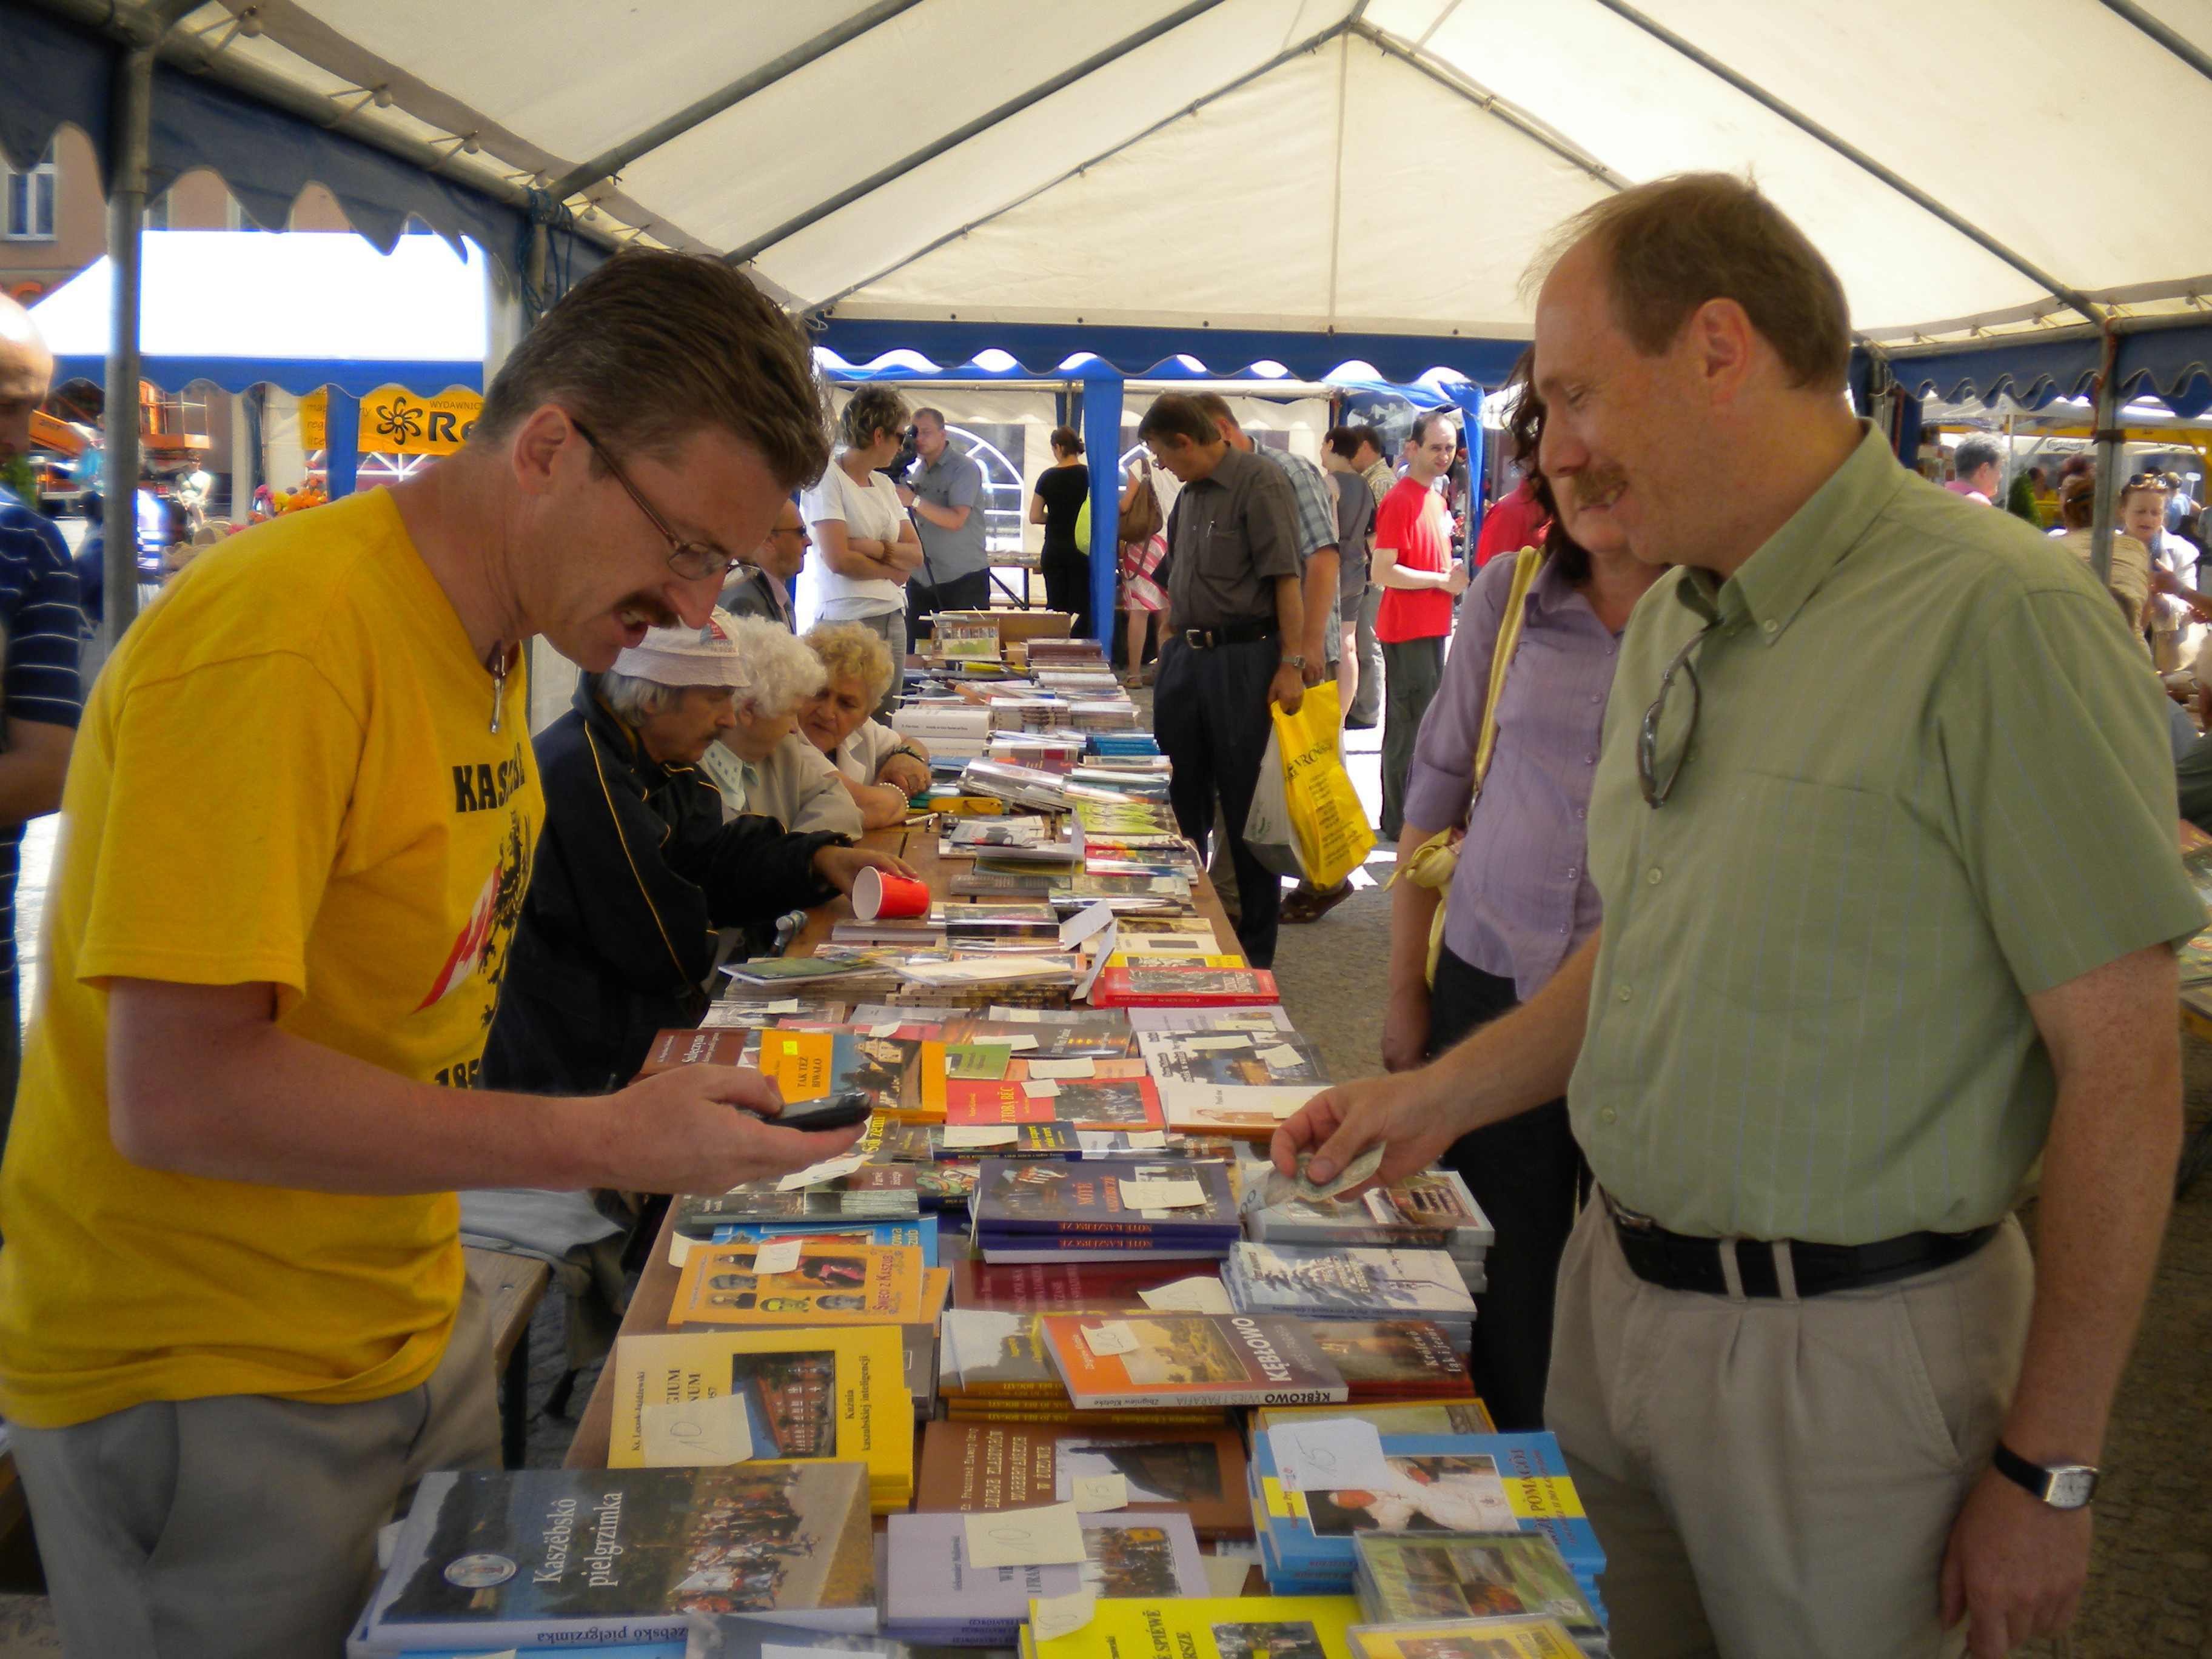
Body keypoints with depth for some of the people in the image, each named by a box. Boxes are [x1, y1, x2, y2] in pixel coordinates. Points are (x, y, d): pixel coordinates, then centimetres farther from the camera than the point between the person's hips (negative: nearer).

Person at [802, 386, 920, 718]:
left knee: (885, 725, 6)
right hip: (847, 622, -7)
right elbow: (839, 560, -17)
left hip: (892, 619, 7)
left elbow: (916, 555, 9)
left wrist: (874, 547, -9)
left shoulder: (885, 485, 15)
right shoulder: (827, 479, -7)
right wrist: (892, 569, -3)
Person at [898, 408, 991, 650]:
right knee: (910, 651, 3)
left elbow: (956, 520, -20)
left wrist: (914, 500, -22)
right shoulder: (919, 469, 15)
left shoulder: (965, 468, -9)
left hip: (964, 578, -7)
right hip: (922, 579, 7)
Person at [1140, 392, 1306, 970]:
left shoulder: (1259, 483, -10)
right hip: (1185, 657, 8)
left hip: (1243, 660, -7)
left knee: (1247, 809, 1)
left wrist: (1291, 663, -19)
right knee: (1181, 799, 12)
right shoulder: (1189, 494, 13)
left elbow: (1286, 580, -14)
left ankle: (1256, 950, 11)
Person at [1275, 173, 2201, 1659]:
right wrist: (1438, 1096, 8)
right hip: (1619, 1296, 7)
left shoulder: (1997, 619, -19)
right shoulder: (1669, 626, 7)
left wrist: (2048, 1470, -15)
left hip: (1844, 1352, -7)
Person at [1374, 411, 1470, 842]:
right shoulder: (1400, 500, -14)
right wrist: (1442, 580, -16)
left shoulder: (1435, 498, 15)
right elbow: (1383, 572, -20)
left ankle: (1417, 816, 25)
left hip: (1431, 628, 10)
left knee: (1425, 723, 15)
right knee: (1408, 726, -5)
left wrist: (1452, 574, 7)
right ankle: (1399, 823, 3)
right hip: (1406, 629, -10)